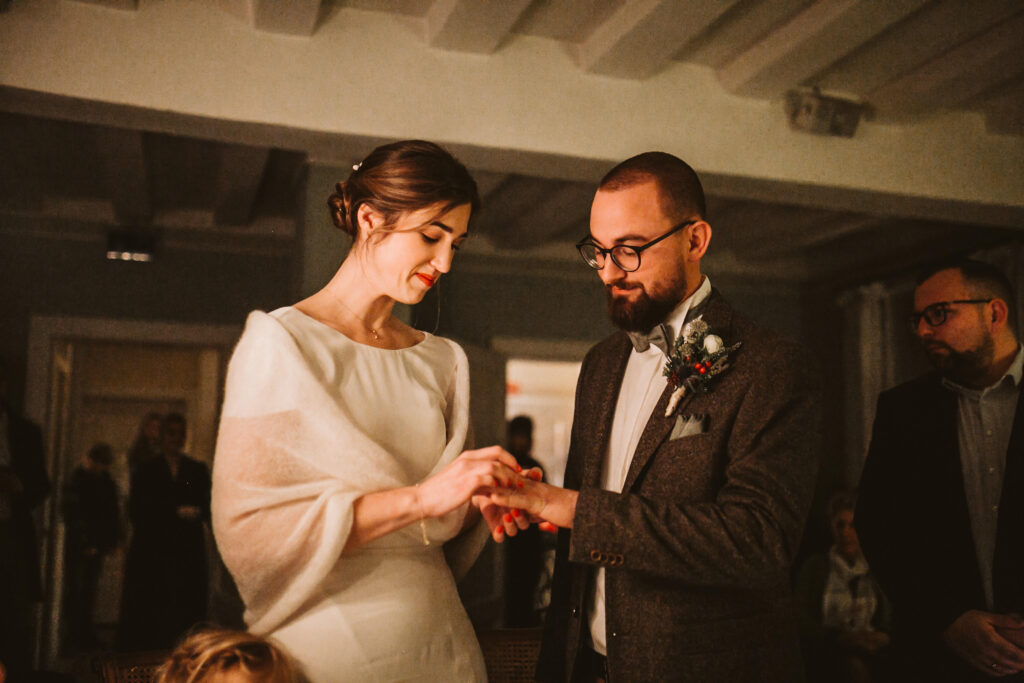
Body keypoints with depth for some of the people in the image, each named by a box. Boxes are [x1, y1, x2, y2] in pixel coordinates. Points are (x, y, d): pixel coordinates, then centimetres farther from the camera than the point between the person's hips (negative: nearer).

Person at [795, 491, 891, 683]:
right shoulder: (815, 566, 8)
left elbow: (889, 621, 10)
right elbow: (801, 620, -2)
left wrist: (882, 638, -14)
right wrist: (839, 638, -18)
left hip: (871, 652, 2)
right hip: (825, 656, -2)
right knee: (854, 666, -36)